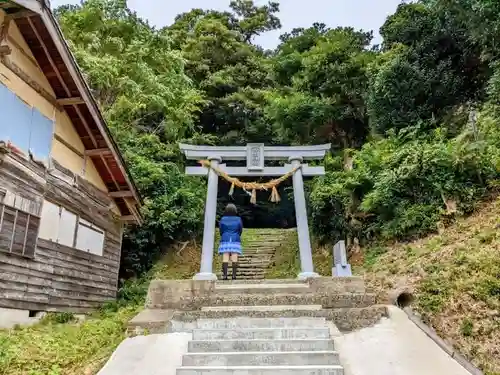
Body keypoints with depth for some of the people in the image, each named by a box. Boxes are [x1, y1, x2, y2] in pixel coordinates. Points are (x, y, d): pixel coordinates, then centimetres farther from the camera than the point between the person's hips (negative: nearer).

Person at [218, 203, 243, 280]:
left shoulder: (222, 219, -1)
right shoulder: (238, 219, 0)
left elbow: (221, 230, 4)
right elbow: (240, 230, 6)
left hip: (225, 240, 0)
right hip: (235, 240, 0)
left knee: (225, 258, -3)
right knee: (234, 258, -1)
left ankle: (225, 275, -9)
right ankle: (234, 275, -6)